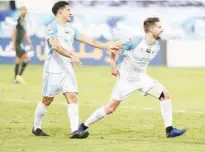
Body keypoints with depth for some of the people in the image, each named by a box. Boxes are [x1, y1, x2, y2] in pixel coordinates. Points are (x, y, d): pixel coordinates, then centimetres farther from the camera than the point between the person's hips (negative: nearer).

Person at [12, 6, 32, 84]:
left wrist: (30, 43, 20)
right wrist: (14, 44, -16)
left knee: (18, 61, 10)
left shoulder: (24, 21, 15)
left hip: (21, 43, 9)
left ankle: (16, 79, 13)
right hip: (18, 43, -9)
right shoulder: (18, 20, -12)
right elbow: (14, 32, -14)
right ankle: (19, 75, -9)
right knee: (26, 58, -14)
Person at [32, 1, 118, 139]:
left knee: (73, 97, -7)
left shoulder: (70, 29, 15)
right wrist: (72, 55, -37)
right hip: (53, 69, -7)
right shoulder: (54, 27, -10)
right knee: (47, 100, 2)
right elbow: (55, 45, -26)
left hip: (67, 69, 7)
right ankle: (36, 127, 21)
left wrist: (105, 46, 9)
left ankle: (75, 131, -14)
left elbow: (88, 40, 16)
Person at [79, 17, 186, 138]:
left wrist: (142, 71, 13)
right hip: (125, 79, -6)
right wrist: (113, 64, -9)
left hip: (141, 78, 6)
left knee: (165, 94, -11)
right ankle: (83, 127, 11)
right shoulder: (135, 41, -22)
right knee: (110, 108, -5)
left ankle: (169, 130, -8)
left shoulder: (156, 46, -2)